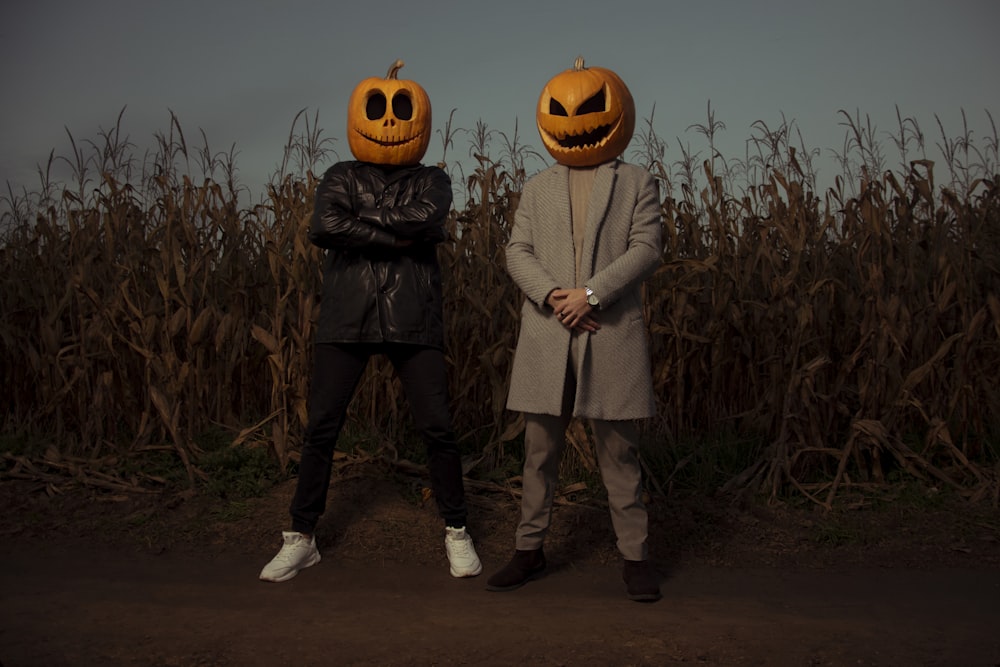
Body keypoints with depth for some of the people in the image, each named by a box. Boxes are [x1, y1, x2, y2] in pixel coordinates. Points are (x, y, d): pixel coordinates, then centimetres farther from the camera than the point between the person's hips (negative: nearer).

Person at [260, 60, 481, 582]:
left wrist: (361, 216, -8)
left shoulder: (432, 180, 12)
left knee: (437, 428, -1)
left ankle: (456, 532, 17)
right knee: (321, 428, 2)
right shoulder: (341, 177, 11)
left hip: (412, 322, 0)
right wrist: (398, 237, -11)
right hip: (346, 319, 1)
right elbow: (323, 228, -10)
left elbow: (426, 216, -13)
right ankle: (300, 538, 17)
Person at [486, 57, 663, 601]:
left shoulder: (637, 183, 10)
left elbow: (646, 249, -3)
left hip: (611, 336, -2)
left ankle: (635, 555, 14)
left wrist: (591, 293, -15)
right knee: (540, 448, 7)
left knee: (619, 451, 3)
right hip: (546, 337, 2)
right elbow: (518, 252, 6)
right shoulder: (537, 188, 17)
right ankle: (530, 548, 20)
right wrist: (551, 296, -12)